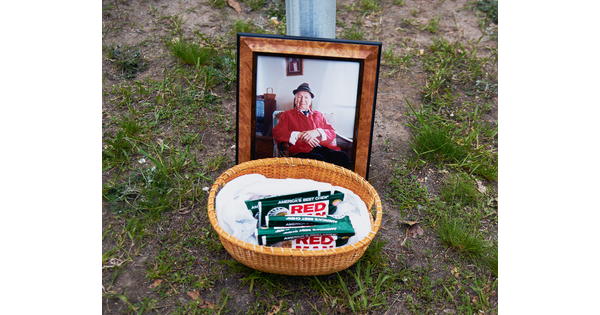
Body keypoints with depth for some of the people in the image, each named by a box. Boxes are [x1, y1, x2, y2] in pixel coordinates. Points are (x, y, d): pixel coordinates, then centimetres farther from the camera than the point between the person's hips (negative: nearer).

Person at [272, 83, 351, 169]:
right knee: (318, 159, -39)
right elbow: (277, 132, 6)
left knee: (342, 156, -30)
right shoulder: (287, 115, 22)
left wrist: (316, 132, -5)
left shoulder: (318, 115, 30)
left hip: (323, 148, 3)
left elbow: (332, 133, 18)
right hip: (302, 151, -3)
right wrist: (299, 135, -9)